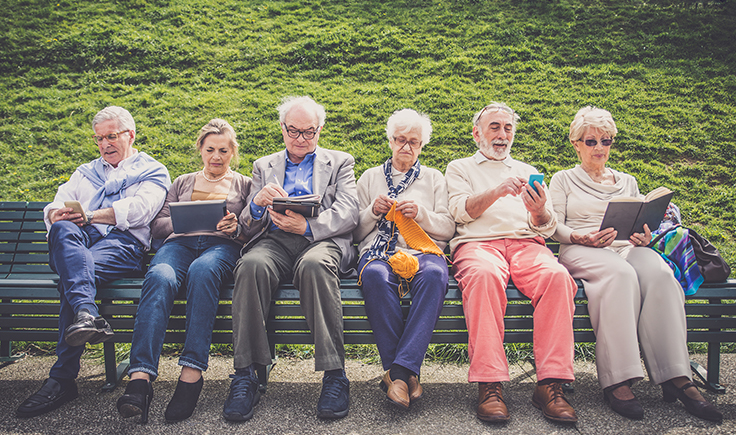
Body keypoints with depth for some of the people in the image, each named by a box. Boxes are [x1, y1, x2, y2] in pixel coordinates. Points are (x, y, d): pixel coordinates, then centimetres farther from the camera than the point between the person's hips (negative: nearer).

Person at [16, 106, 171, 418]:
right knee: (65, 230, -35)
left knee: (80, 273, -35)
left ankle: (62, 379, -38)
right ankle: (86, 313, -57)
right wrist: (58, 214, -5)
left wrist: (91, 215, -10)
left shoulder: (153, 171, 19)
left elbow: (139, 209, -2)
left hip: (123, 243, -4)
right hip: (77, 242, 4)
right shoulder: (86, 172, 36)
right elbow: (56, 206, 21)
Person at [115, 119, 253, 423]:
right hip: (180, 242, 2)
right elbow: (157, 224, 21)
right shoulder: (183, 183, 32)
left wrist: (236, 228, -8)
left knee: (202, 270, -40)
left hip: (222, 245, -2)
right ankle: (140, 378, -47)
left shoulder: (244, 185, 25)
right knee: (160, 277, -36)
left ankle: (191, 374, -44)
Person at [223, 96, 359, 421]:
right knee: (251, 265, -34)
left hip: (322, 240, -2)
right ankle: (245, 376, -30)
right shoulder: (264, 166, 27)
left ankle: (334, 375, -35)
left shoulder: (340, 162, 21)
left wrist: (307, 226, -15)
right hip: (274, 240, 2)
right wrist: (257, 203, -8)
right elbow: (248, 225, 17)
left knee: (315, 265, -38)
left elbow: (348, 214, 4)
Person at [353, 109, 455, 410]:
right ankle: (406, 373, -33)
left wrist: (420, 213, -5)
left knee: (434, 274, -38)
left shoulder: (434, 178, 24)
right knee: (376, 275, -38)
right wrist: (373, 212, 0)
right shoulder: (370, 177, 24)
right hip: (379, 249, 0)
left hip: (423, 249, 0)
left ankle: (399, 370, -38)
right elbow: (356, 232, 19)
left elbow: (448, 228, 13)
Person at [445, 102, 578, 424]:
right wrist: (497, 191, -15)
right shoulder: (460, 168, 23)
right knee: (485, 275, -39)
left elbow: (546, 228, 17)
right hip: (477, 243, -2)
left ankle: (550, 383, -31)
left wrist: (540, 211, -8)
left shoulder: (527, 171, 30)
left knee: (557, 276, -32)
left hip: (526, 243, 3)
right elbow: (461, 210, 2)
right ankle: (489, 385, -38)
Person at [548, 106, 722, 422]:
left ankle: (676, 378, -38)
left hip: (627, 248, 4)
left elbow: (643, 224, 22)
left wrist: (645, 237, -3)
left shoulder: (627, 181, 28)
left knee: (659, 273, -34)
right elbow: (555, 226, 5)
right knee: (620, 274, -40)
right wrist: (582, 237, -16)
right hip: (581, 251, -3)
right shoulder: (563, 180, 17)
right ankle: (616, 381, -43)